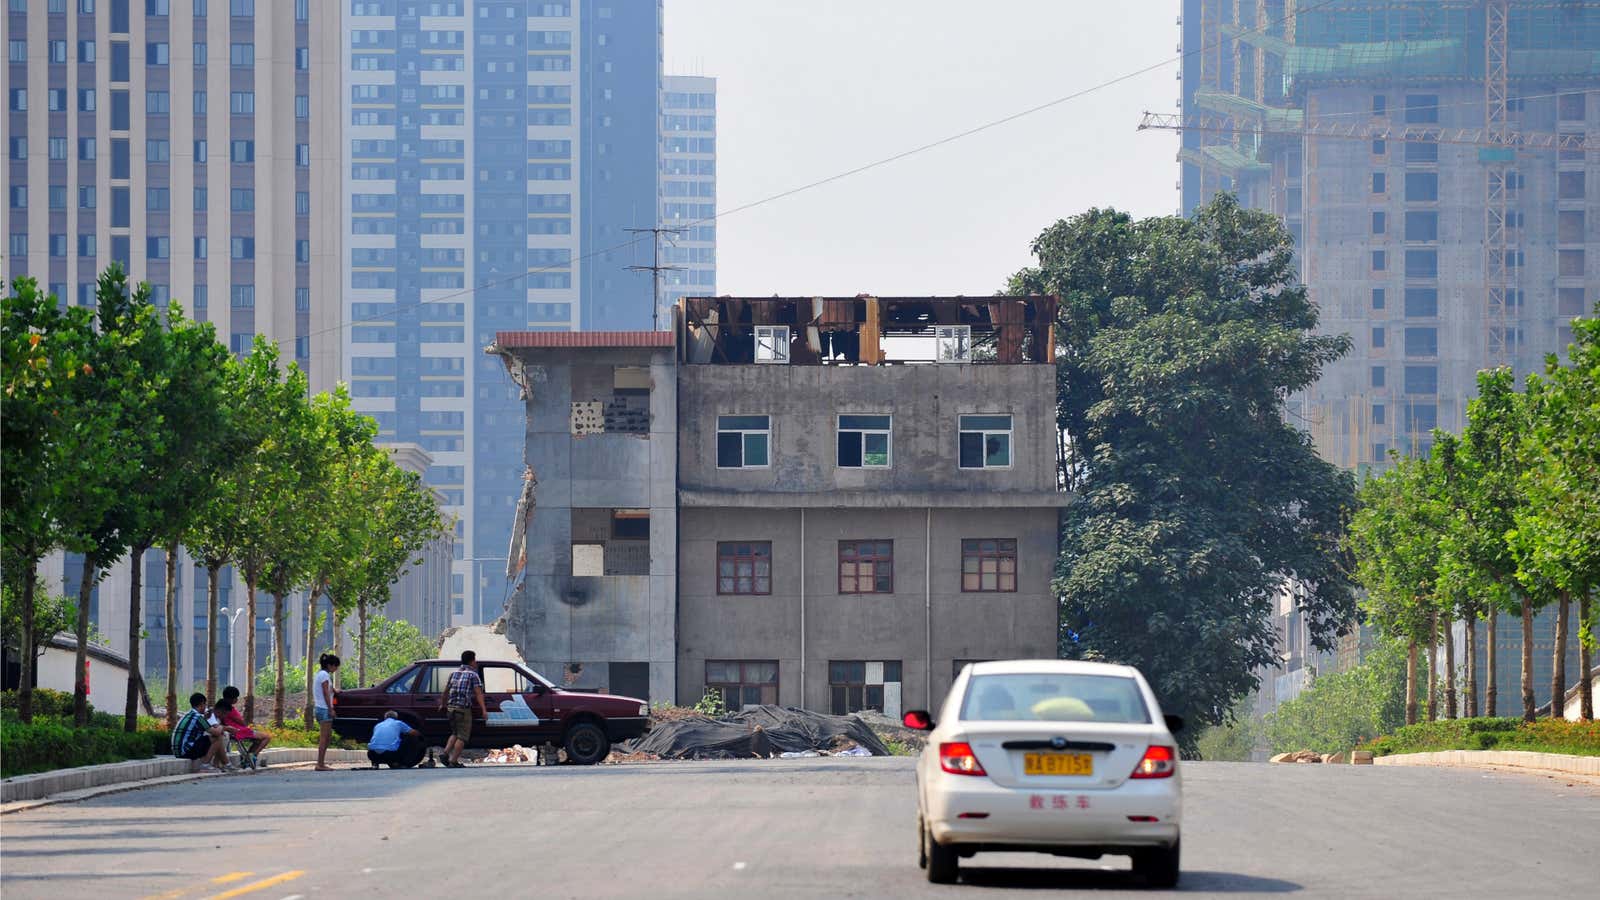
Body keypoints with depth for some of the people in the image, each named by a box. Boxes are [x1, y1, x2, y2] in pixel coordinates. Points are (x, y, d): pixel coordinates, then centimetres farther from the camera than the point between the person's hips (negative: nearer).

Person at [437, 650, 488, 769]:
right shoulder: (473, 675, -4)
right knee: (462, 736, 0)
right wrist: (484, 710, -20)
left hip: (451, 707, 6)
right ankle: (453, 761, -5)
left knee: (455, 733, 21)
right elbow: (478, 693, -14)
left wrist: (443, 703, 42)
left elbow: (446, 690, 25)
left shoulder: (454, 673, 14)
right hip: (463, 708, -6)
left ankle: (446, 753, 3)